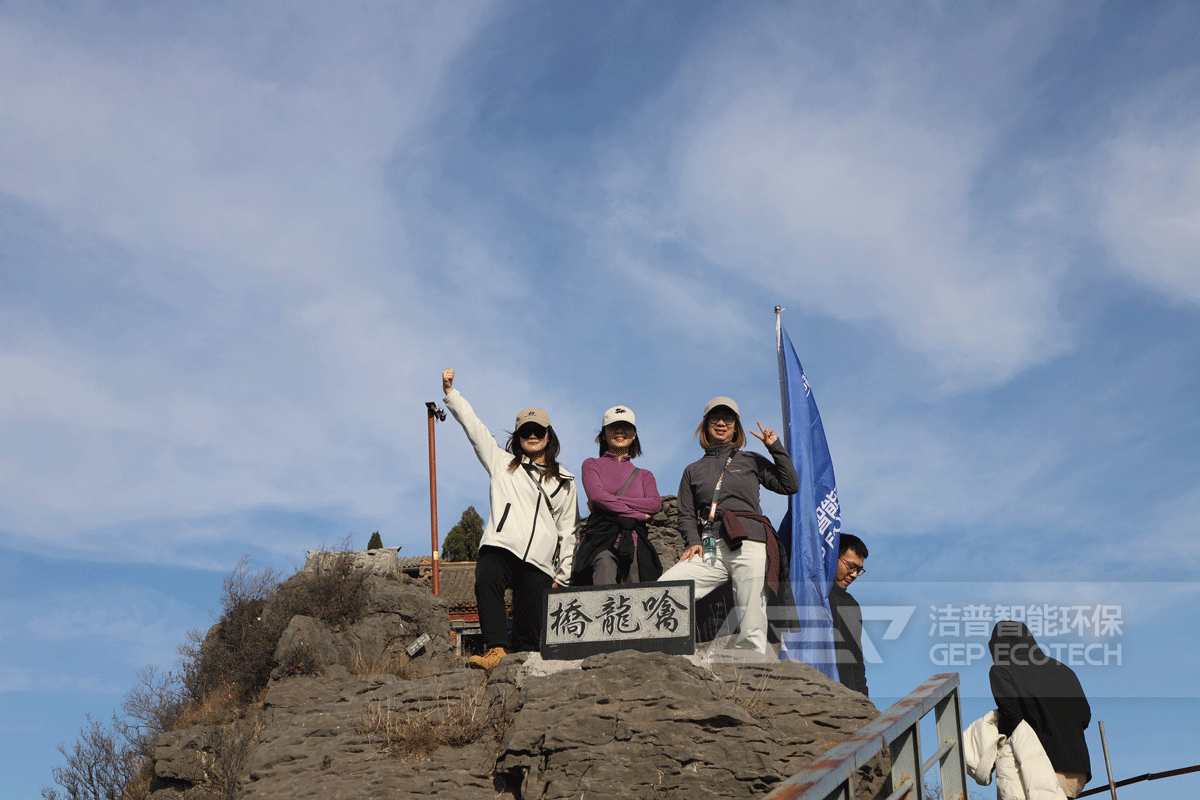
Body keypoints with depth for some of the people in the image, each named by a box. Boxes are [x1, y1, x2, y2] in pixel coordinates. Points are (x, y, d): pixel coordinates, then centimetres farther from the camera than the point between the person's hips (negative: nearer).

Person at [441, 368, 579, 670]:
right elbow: (472, 425, 14)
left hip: (539, 564, 2)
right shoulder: (502, 462, 20)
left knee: (529, 631, -7)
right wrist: (450, 391, 7)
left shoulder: (564, 481, 21)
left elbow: (569, 531, 21)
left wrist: (563, 576, 15)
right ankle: (496, 650, -44)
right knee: (486, 582, -34)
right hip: (499, 547, -2)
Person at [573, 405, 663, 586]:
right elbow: (596, 495, -1)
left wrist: (611, 500, -2)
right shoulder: (592, 465, 19)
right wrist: (637, 514, -1)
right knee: (605, 565, -36)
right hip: (602, 540, -3)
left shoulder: (644, 475, 26)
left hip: (636, 545, 3)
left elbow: (656, 504, 6)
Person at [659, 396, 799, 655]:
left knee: (751, 629, -13)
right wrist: (693, 542, -1)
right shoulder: (693, 471, 24)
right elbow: (686, 515, 18)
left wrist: (775, 447, 6)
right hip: (711, 549, 2)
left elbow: (790, 485, 11)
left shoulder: (751, 461, 20)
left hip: (749, 543, -2)